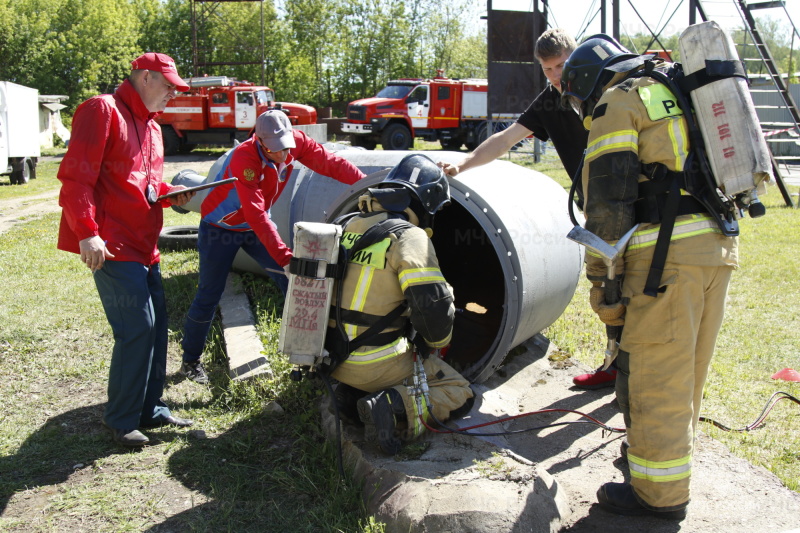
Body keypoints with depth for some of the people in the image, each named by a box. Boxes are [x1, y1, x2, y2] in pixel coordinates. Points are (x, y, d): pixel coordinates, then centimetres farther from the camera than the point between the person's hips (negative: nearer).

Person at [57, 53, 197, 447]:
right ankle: (121, 420, 4)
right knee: (138, 327, -10)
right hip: (112, 246, -9)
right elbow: (75, 175, -16)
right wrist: (86, 232, -23)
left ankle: (151, 409, 24)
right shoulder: (103, 111, -8)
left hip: (143, 245, 10)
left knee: (156, 324, 11)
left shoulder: (151, 126, 20)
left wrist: (171, 194, 6)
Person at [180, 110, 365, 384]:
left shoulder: (296, 142, -18)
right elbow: (256, 214, -41)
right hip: (220, 227, -5)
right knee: (209, 296, -1)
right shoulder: (244, 159, -34)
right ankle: (190, 360, 16)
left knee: (293, 282, -4)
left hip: (257, 226, 5)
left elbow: (331, 163, -19)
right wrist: (284, 256, -47)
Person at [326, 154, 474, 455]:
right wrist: (437, 342, -1)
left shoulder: (350, 227, 7)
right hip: (376, 364, -7)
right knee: (459, 395, 7)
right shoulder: (409, 237, -15)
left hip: (333, 356, 7)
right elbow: (432, 304, -22)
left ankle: (351, 392, 9)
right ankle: (393, 408, -17)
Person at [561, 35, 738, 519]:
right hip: (719, 246, 9)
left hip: (669, 252, -9)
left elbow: (609, 201, -10)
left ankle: (661, 492, 9)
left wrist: (603, 279, -8)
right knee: (687, 367, 20)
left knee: (655, 373, 0)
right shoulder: (674, 93, 25)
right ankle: (670, 447, 36)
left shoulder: (617, 103, 0)